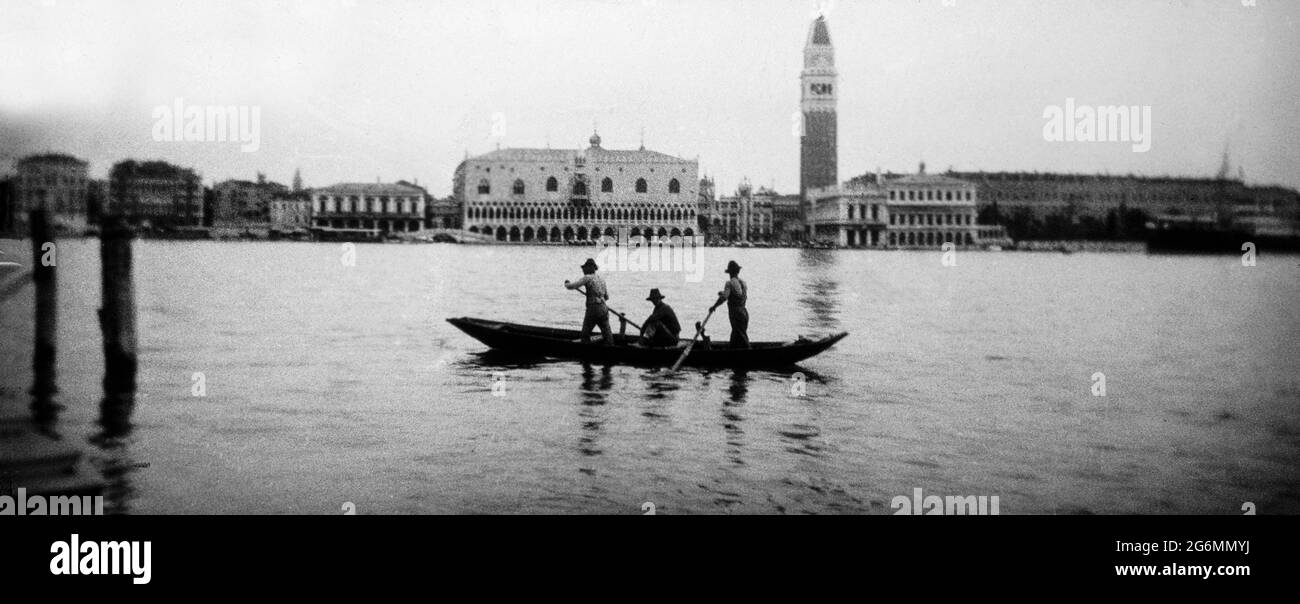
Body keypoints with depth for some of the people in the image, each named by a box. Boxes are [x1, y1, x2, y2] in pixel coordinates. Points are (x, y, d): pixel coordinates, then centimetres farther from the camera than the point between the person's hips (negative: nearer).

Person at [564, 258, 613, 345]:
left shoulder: (588, 278, -5)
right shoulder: (601, 279, 16)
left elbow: (572, 286, -7)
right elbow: (607, 297, 22)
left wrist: (567, 284, 15)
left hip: (592, 309, -6)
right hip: (603, 309, 6)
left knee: (585, 334, 6)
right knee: (607, 333, 8)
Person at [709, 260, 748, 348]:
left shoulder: (730, 283, -11)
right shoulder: (743, 282, 12)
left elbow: (723, 298, -22)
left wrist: (714, 307, -7)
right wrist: (723, 293, 28)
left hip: (736, 314, -8)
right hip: (744, 313, 8)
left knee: (743, 342, -7)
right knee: (734, 341, 15)